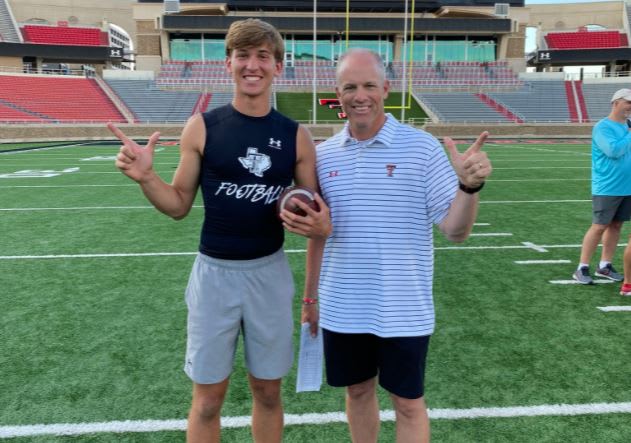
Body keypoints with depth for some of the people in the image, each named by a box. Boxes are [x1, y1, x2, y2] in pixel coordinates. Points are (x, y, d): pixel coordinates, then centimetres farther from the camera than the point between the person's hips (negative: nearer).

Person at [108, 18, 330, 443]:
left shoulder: (297, 136, -2)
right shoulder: (202, 128, -5)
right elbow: (179, 205, 1)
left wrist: (320, 223, -17)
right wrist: (146, 177, -16)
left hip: (269, 273, 1)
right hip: (214, 273, -1)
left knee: (268, 392, 17)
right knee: (207, 399, 12)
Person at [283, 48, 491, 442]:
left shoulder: (423, 147, -9)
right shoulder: (323, 154, 1)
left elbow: (456, 230, -12)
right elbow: (318, 233, 8)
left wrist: (469, 186, -31)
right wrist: (310, 297, 11)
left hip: (403, 311, -3)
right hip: (342, 308, 3)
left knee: (409, 403, 13)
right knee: (358, 391, 20)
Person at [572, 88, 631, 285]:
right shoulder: (602, 127, -11)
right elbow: (613, 150, -24)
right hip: (607, 188, -7)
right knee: (599, 227, -5)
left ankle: (605, 266, 19)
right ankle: (582, 268, 3)